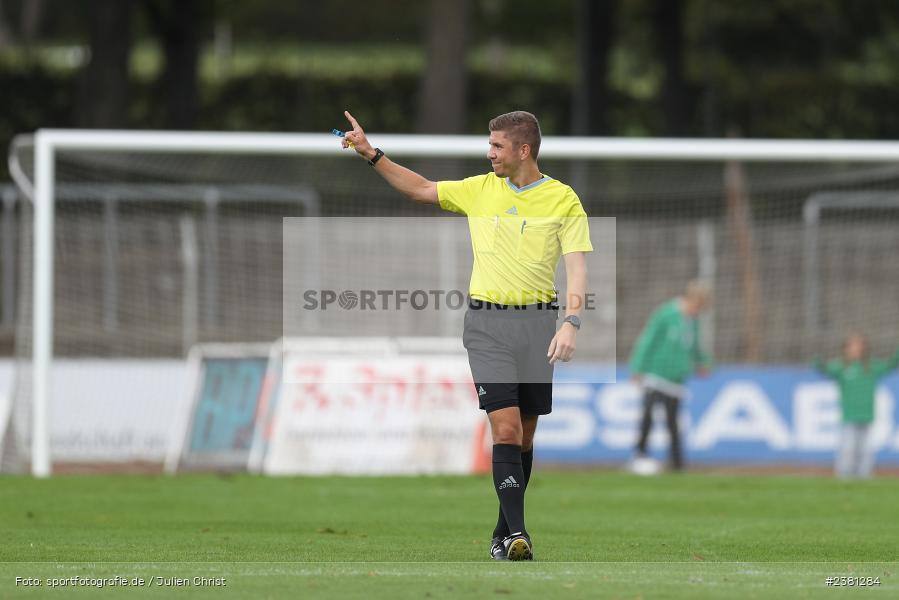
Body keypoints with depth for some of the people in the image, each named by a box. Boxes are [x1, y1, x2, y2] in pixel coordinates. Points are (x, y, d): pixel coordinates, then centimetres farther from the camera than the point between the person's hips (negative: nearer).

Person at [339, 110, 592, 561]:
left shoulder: (563, 200, -1)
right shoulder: (480, 190, 8)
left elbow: (577, 269, -7)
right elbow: (421, 189, 20)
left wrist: (570, 324, -20)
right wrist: (371, 154, 13)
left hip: (537, 320, 0)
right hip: (486, 322, 0)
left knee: (525, 435, 7)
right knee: (505, 429, -14)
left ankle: (503, 532, 20)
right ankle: (517, 534, -21)